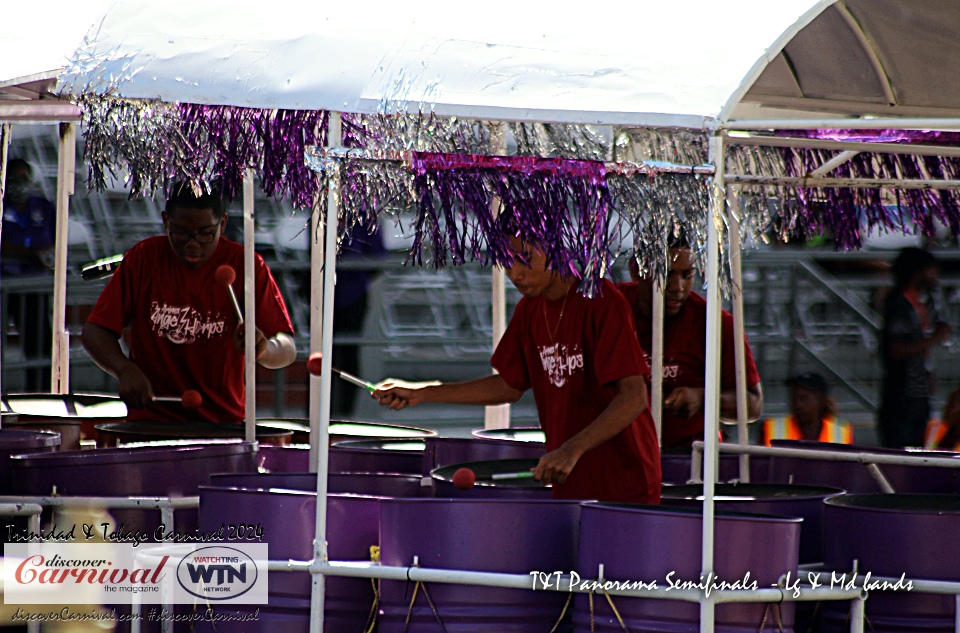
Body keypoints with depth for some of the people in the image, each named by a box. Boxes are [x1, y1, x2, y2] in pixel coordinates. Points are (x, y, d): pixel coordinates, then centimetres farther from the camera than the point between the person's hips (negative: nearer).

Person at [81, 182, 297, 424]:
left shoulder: (246, 266, 0)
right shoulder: (143, 258, 4)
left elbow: (287, 351, -5)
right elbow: (95, 331, 4)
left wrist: (264, 348, -29)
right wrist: (125, 370, -16)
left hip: (223, 421, 0)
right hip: (150, 420, 0)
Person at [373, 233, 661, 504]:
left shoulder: (601, 302, -16)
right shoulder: (529, 310, 8)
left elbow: (634, 396, -24)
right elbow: (510, 385, 20)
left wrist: (573, 449, -35)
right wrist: (421, 393, 13)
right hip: (570, 484, 7)